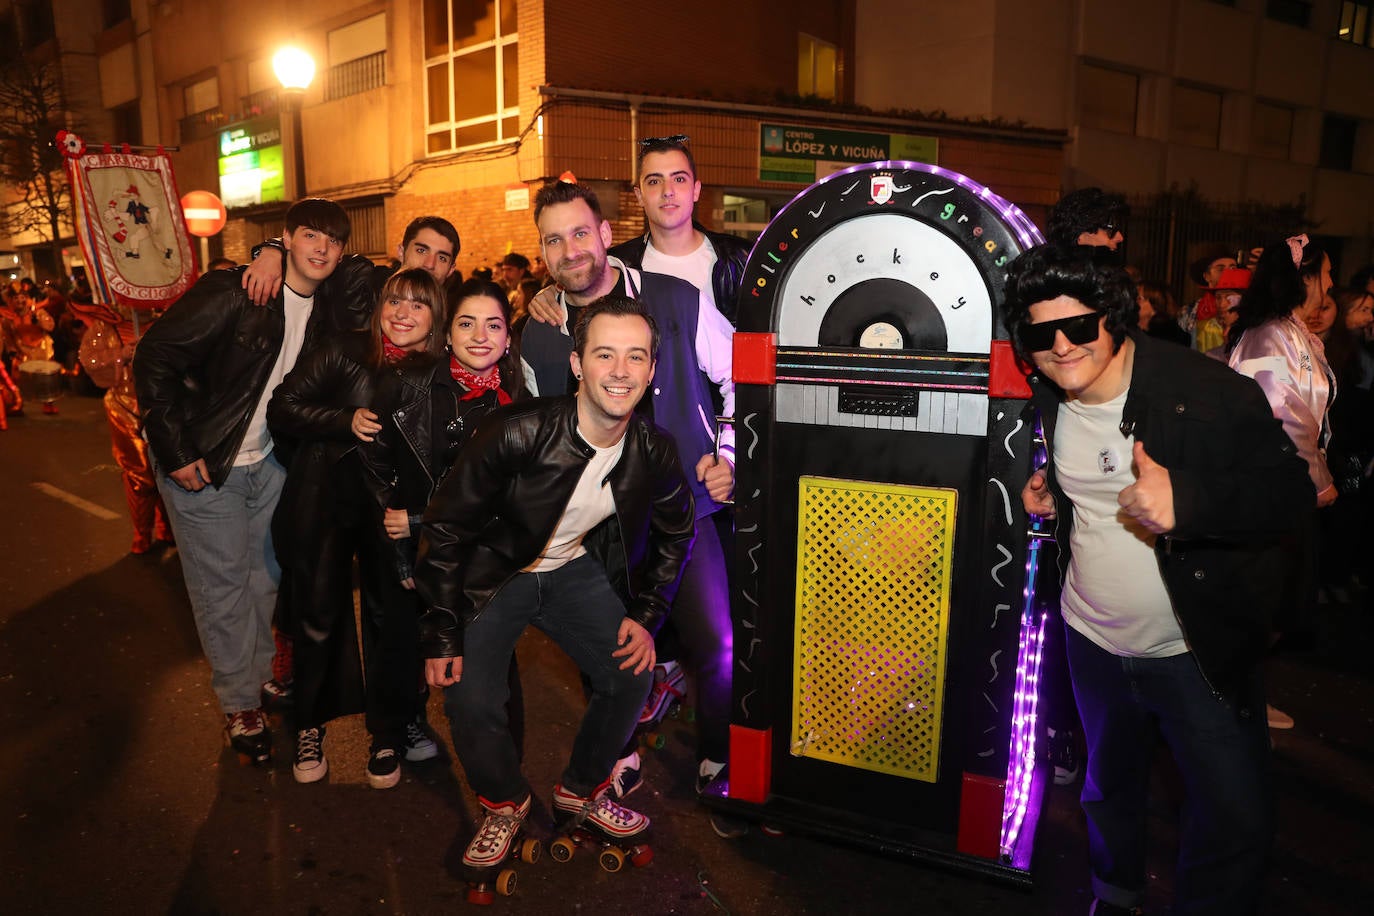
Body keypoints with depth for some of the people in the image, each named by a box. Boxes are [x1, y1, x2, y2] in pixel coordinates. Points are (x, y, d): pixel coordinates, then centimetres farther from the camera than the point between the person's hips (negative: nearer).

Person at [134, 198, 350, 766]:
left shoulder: (322, 310, 1)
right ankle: (240, 705, 18)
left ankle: (261, 677, 33)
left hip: (267, 464, 6)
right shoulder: (231, 292, -19)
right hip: (204, 467, -6)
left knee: (265, 577, 13)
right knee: (223, 588, 3)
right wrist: (177, 452, -19)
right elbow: (154, 359, -19)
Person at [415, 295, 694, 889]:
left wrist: (646, 617, -2)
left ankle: (580, 794, 25)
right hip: (493, 574, -3)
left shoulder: (654, 452, -15)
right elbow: (445, 528, -19)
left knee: (632, 676, -4)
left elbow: (675, 534, 5)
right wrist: (440, 637, -17)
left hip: (575, 569, 4)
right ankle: (504, 804, 18)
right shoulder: (518, 433, -29)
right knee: (471, 703, -16)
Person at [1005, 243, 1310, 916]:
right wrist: (1046, 494, -3)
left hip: (1200, 653, -4)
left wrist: (1188, 499, -37)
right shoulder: (1045, 404, -2)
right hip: (1091, 640, 5)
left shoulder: (1211, 393, -20)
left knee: (1235, 822, -1)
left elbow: (1291, 492, -19)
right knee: (1109, 787, 24)